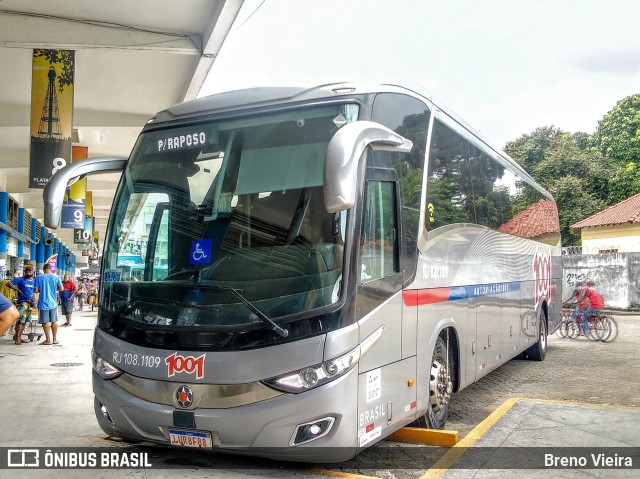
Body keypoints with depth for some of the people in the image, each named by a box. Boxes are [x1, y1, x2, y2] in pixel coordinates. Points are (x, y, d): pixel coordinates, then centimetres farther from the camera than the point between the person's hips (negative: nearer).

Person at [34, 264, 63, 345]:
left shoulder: (39, 277, -6)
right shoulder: (56, 277, -2)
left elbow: (36, 290, -8)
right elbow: (61, 289, -2)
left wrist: (41, 290, 12)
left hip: (43, 302, -2)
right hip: (53, 302, 3)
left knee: (45, 321, 3)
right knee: (54, 321, 11)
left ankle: (48, 340, 4)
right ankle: (54, 339, 16)